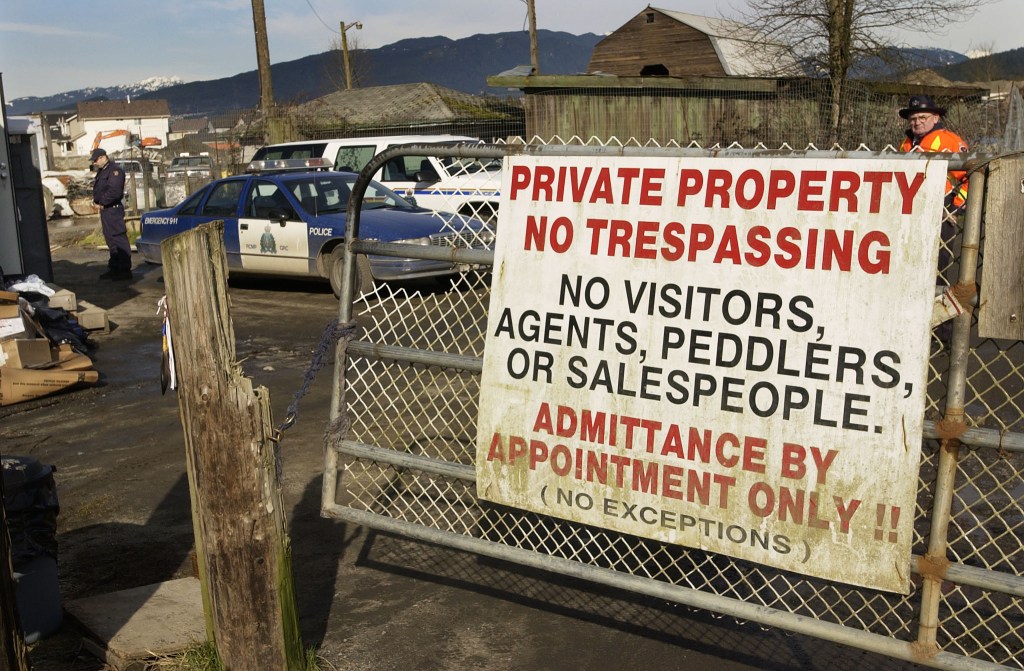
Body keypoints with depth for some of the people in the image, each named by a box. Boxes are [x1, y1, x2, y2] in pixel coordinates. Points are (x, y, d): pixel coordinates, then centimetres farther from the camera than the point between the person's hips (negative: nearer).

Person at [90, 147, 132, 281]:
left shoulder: (114, 171, -14)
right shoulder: (101, 171, 19)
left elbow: (114, 191, -24)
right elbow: (98, 189, 25)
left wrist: (103, 202, -14)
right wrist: (97, 200, 7)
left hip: (113, 209, -11)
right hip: (105, 209, 11)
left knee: (119, 238, -10)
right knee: (110, 239, 14)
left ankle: (125, 270, -10)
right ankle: (114, 268, 21)